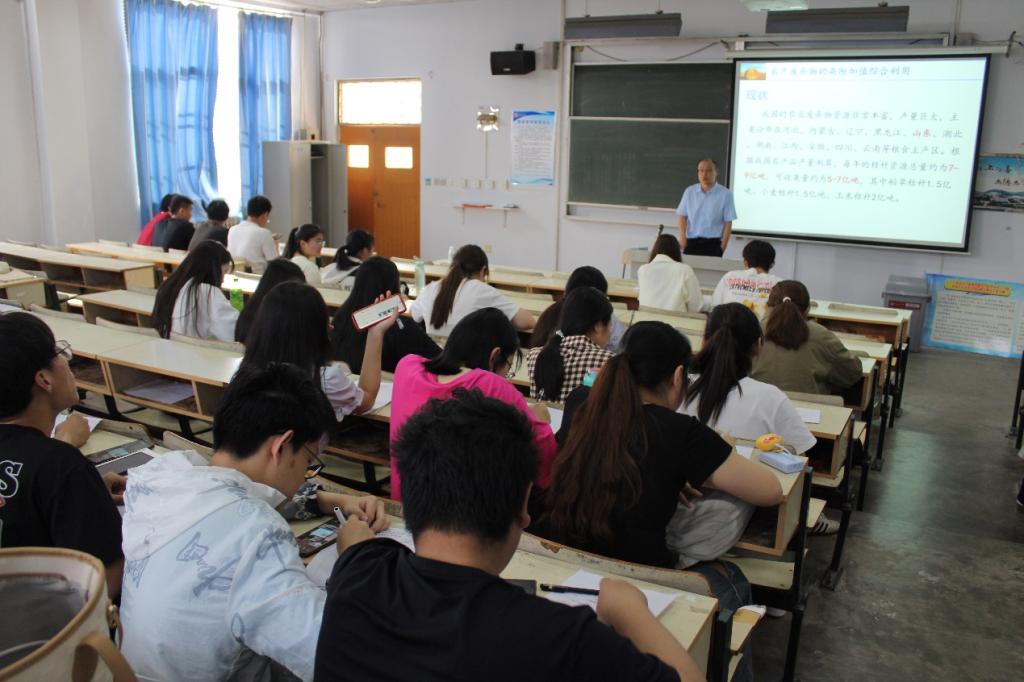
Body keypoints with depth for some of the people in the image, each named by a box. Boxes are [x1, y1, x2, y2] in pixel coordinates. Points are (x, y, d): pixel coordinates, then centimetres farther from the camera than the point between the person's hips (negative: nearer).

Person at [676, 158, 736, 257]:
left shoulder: (725, 194, -3)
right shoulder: (689, 191, 5)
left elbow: (728, 222, -2)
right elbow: (683, 216, 9)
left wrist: (723, 246, -6)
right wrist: (682, 237, -4)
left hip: (713, 243, -2)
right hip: (691, 241, 2)